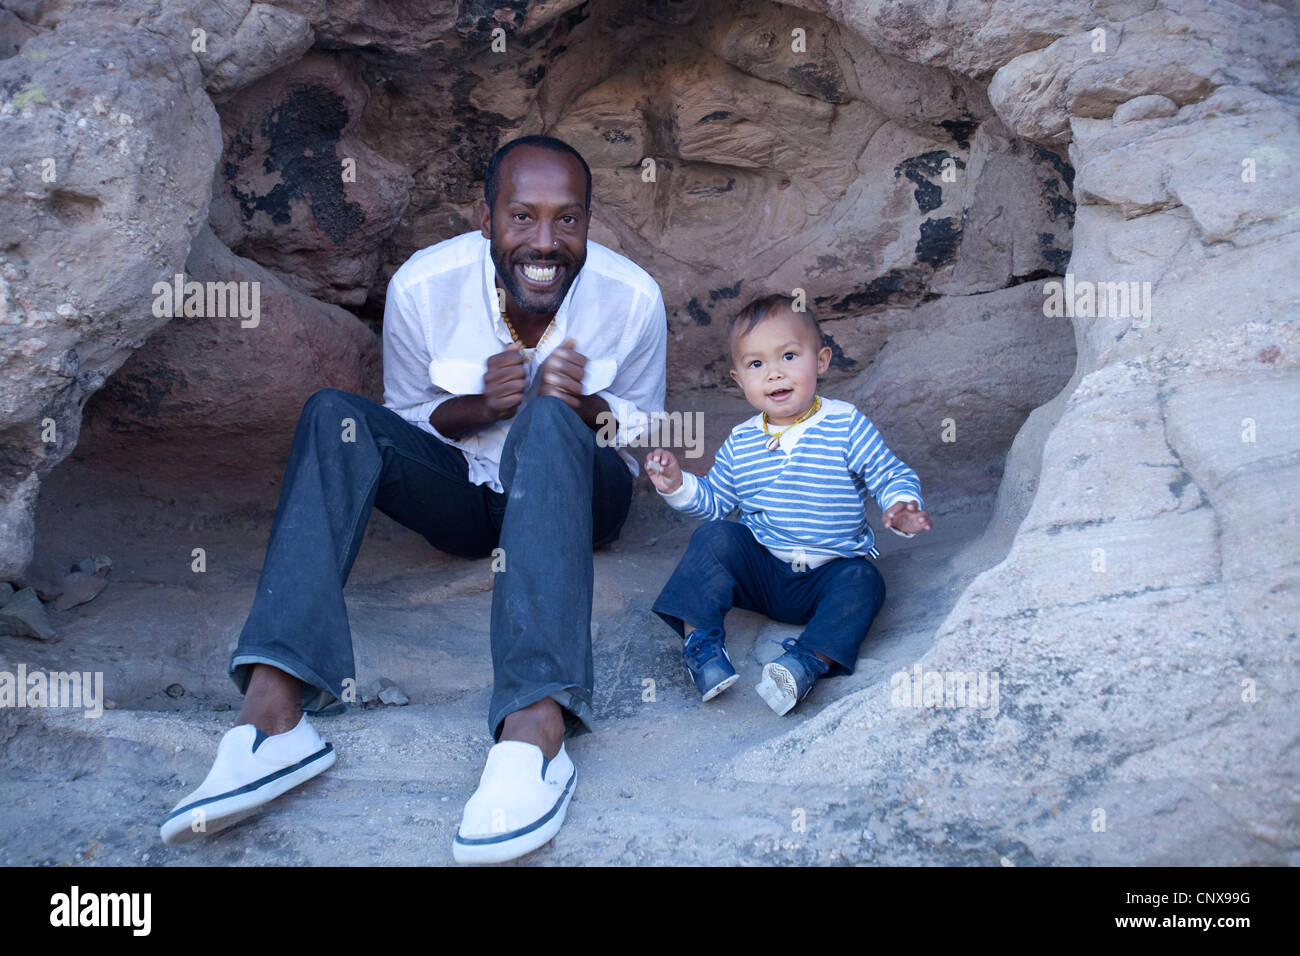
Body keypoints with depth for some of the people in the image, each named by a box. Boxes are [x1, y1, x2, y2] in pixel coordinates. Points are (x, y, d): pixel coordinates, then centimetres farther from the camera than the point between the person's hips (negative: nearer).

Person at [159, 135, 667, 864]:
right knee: (334, 415, -24)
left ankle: (535, 730, -52)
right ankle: (273, 713, -38)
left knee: (549, 419, -36)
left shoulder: (633, 296, -15)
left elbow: (646, 426, -1)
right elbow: (410, 416, 0)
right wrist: (481, 406, -23)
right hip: (465, 494, 2)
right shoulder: (422, 285, -14)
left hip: (575, 493, -2)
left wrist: (584, 406, -24)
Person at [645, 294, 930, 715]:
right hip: (760, 571, 2)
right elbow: (714, 500, 13)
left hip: (830, 572, -2)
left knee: (862, 581, -30)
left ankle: (809, 659, -42)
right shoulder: (740, 442, 4)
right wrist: (678, 485, -7)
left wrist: (902, 507, -27)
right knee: (714, 536, -21)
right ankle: (700, 640, -22)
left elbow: (891, 475, -5)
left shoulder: (846, 425, -6)